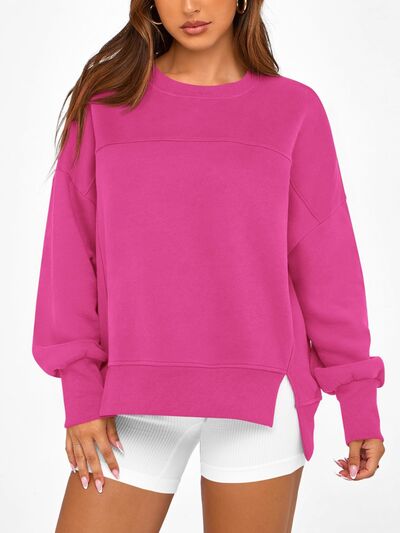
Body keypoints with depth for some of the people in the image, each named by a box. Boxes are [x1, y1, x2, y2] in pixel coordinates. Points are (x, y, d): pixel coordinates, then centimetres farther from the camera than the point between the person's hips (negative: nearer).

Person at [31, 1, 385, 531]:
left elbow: (326, 259, 3)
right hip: (137, 399, 1)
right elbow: (73, 249, 2)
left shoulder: (294, 109, 2)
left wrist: (359, 401, 3)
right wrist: (81, 393, -3)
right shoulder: (107, 101, 4)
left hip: (260, 396, 0)